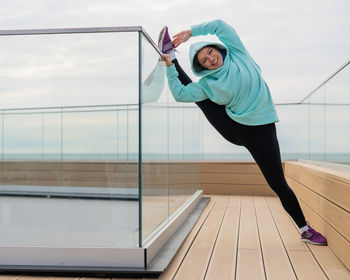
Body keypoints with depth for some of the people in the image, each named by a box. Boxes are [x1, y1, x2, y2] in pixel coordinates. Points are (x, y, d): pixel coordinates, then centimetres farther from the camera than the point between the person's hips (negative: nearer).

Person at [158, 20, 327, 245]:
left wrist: (190, 32, -4)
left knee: (278, 184, -3)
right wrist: (170, 65, -4)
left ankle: (305, 229, 10)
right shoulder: (208, 83, -1)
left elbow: (219, 25, -10)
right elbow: (180, 94, -2)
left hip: (261, 130, -2)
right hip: (232, 129, 3)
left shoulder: (237, 53, -4)